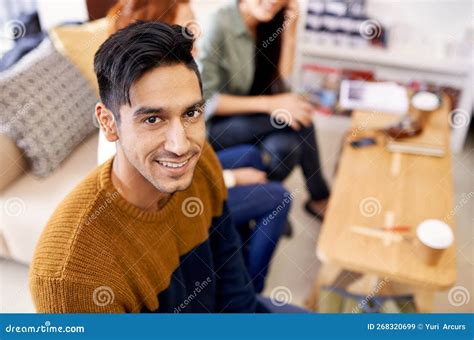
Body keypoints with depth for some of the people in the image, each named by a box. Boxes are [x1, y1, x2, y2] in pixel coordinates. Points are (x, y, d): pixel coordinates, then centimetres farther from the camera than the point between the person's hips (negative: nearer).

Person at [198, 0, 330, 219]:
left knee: (284, 148, -23)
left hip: (244, 119, 6)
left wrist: (289, 32, -12)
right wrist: (269, 104, -25)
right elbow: (205, 101, -21)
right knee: (298, 119, -21)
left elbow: (281, 83, -3)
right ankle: (319, 197, 0)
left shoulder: (266, 25, 0)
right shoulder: (219, 25, -20)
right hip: (213, 126, -6)